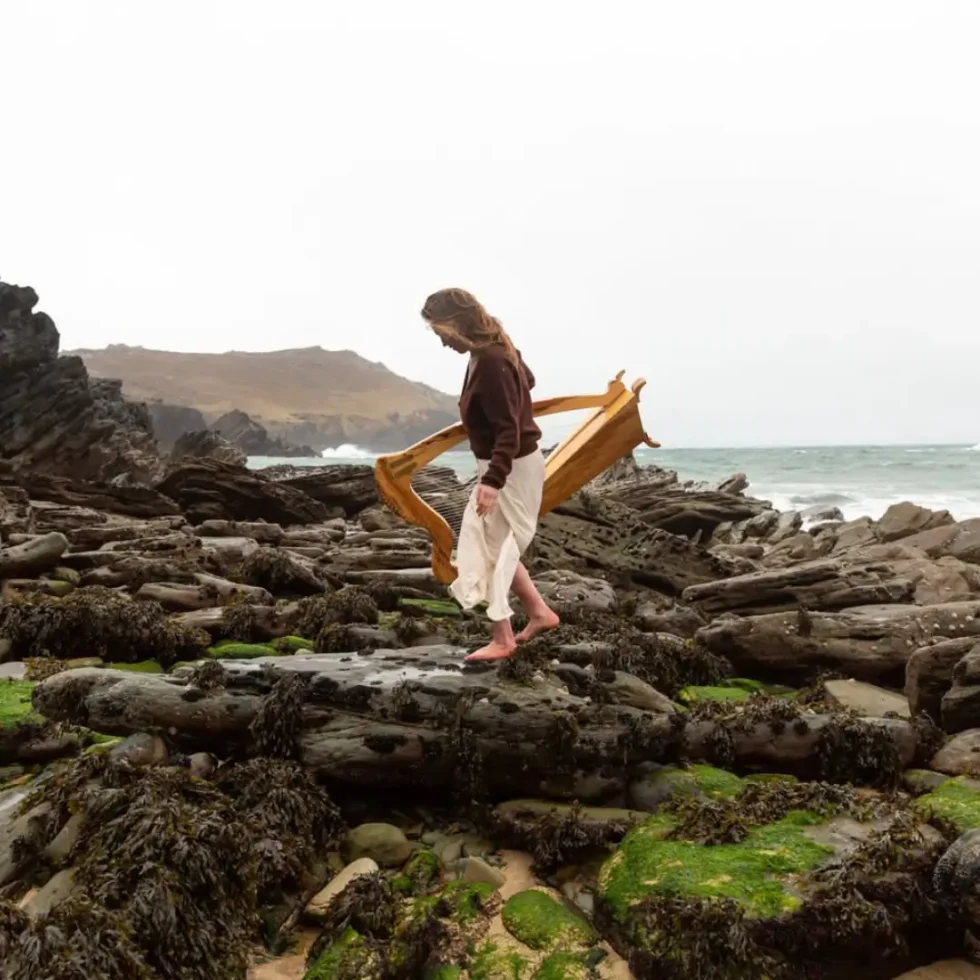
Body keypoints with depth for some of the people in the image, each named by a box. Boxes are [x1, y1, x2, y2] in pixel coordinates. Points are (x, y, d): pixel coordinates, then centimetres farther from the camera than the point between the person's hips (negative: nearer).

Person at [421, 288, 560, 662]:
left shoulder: (490, 363, -26)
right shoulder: (494, 351, 5)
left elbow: (509, 429, -29)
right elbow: (527, 380, 24)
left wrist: (493, 480, -35)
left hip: (511, 469, -10)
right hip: (505, 465, 10)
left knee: (488, 551, -1)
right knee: (498, 547, 18)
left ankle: (502, 638, 10)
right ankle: (538, 612, 27)